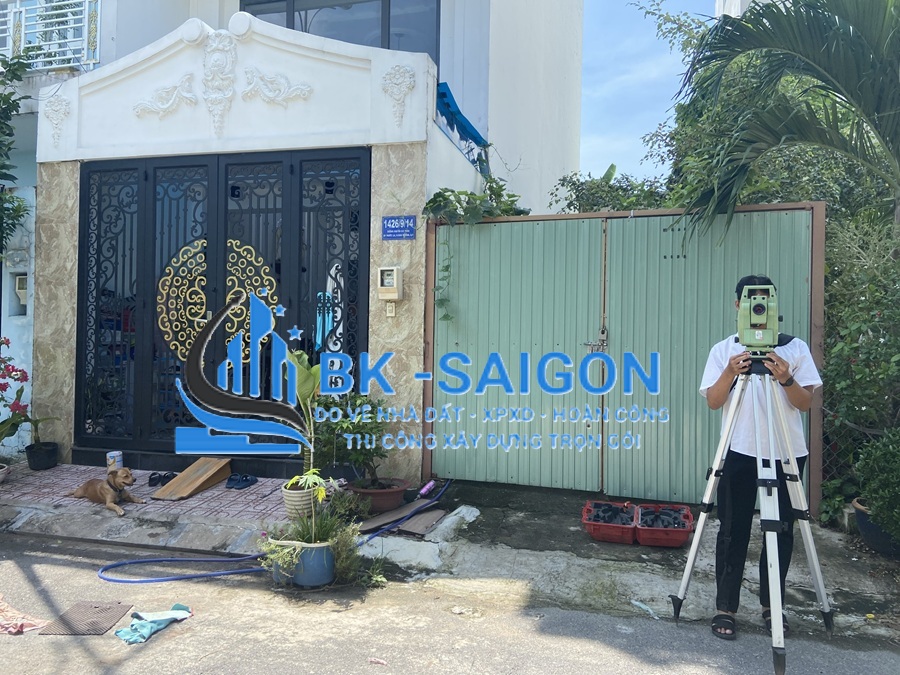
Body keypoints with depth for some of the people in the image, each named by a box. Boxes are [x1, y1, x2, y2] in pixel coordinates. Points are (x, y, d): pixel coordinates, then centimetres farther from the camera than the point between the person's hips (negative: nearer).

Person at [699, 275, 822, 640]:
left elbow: (806, 402, -1)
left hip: (786, 453, 1)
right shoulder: (724, 350, 4)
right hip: (739, 452, -1)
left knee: (781, 531, 8)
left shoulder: (796, 348, 4)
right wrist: (731, 372, -20)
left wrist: (786, 378, -20)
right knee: (733, 531, 2)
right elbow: (713, 401, -3)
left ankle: (772, 605, 25)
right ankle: (725, 608, 12)